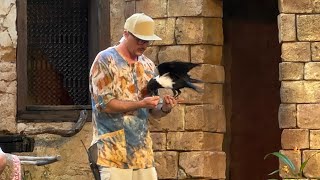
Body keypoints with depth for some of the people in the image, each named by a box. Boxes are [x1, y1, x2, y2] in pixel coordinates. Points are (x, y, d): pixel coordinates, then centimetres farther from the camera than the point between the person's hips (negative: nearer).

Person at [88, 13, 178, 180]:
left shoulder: (148, 66, 13)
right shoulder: (105, 60, -4)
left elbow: (154, 111, 14)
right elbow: (104, 104, -14)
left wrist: (164, 108, -9)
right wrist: (140, 104, -21)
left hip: (142, 150, 6)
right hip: (114, 151, -6)